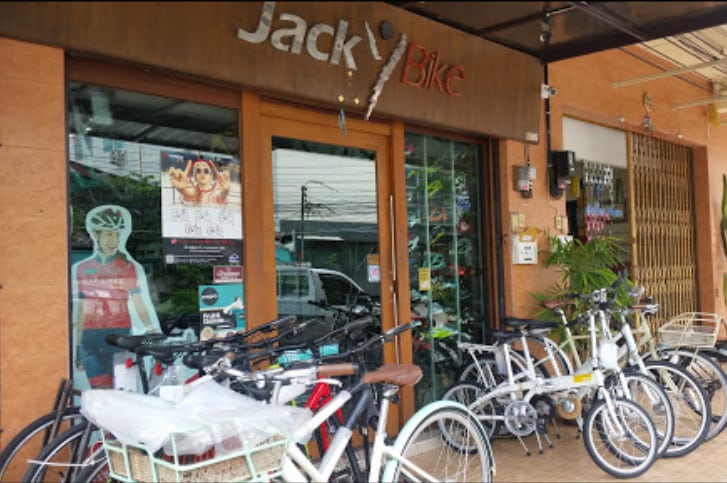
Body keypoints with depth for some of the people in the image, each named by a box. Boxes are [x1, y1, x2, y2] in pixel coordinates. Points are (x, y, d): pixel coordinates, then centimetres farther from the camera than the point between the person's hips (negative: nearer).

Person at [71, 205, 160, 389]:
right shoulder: (81, 269, 11)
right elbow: (80, 311, 15)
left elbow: (142, 306, -2)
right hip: (91, 340, 2)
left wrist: (156, 336, -17)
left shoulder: (132, 268, 4)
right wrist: (78, 349, 14)